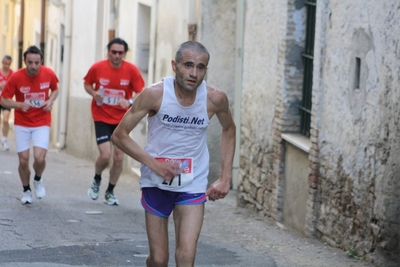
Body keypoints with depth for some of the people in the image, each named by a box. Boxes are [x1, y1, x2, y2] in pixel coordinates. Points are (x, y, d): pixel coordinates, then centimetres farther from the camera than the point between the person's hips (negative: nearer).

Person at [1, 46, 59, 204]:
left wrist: (50, 101, -10)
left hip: (42, 123, 0)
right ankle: (26, 190, 26)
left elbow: (55, 89, 11)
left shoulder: (49, 74, -11)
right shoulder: (16, 77, -16)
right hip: (22, 124, 0)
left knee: (39, 158, -16)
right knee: (23, 160, -1)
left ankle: (38, 180, 18)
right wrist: (20, 105, -26)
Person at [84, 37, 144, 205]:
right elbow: (87, 84, 9)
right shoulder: (97, 68, -8)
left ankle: (110, 192, 23)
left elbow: (141, 94, -7)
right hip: (102, 118, -2)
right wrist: (94, 93, -13)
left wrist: (129, 102, -28)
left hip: (122, 120, 2)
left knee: (119, 158, 3)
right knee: (105, 154, -14)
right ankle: (96, 180, 19)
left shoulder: (132, 70, -9)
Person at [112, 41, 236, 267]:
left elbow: (229, 130, 11)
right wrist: (154, 163, -21)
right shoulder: (155, 94, -17)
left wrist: (226, 178, 4)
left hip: (193, 186, 1)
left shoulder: (215, 99, -12)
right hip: (156, 183, 0)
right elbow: (120, 135, -10)